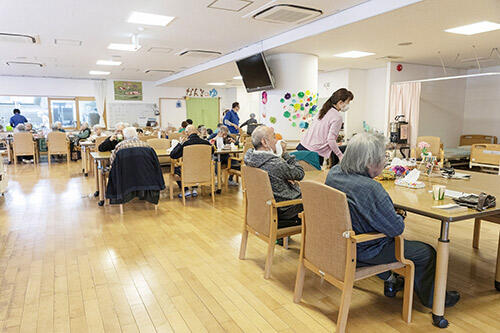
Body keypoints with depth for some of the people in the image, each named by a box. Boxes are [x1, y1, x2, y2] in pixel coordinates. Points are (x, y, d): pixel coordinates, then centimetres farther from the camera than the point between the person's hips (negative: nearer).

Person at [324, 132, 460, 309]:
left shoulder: (333, 172, -8)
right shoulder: (371, 189, -33)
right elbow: (397, 229, -24)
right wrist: (399, 217, -2)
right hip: (364, 251, -8)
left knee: (389, 241, 36)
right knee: (427, 253, 9)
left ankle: (389, 281, 49)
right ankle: (432, 298, 31)